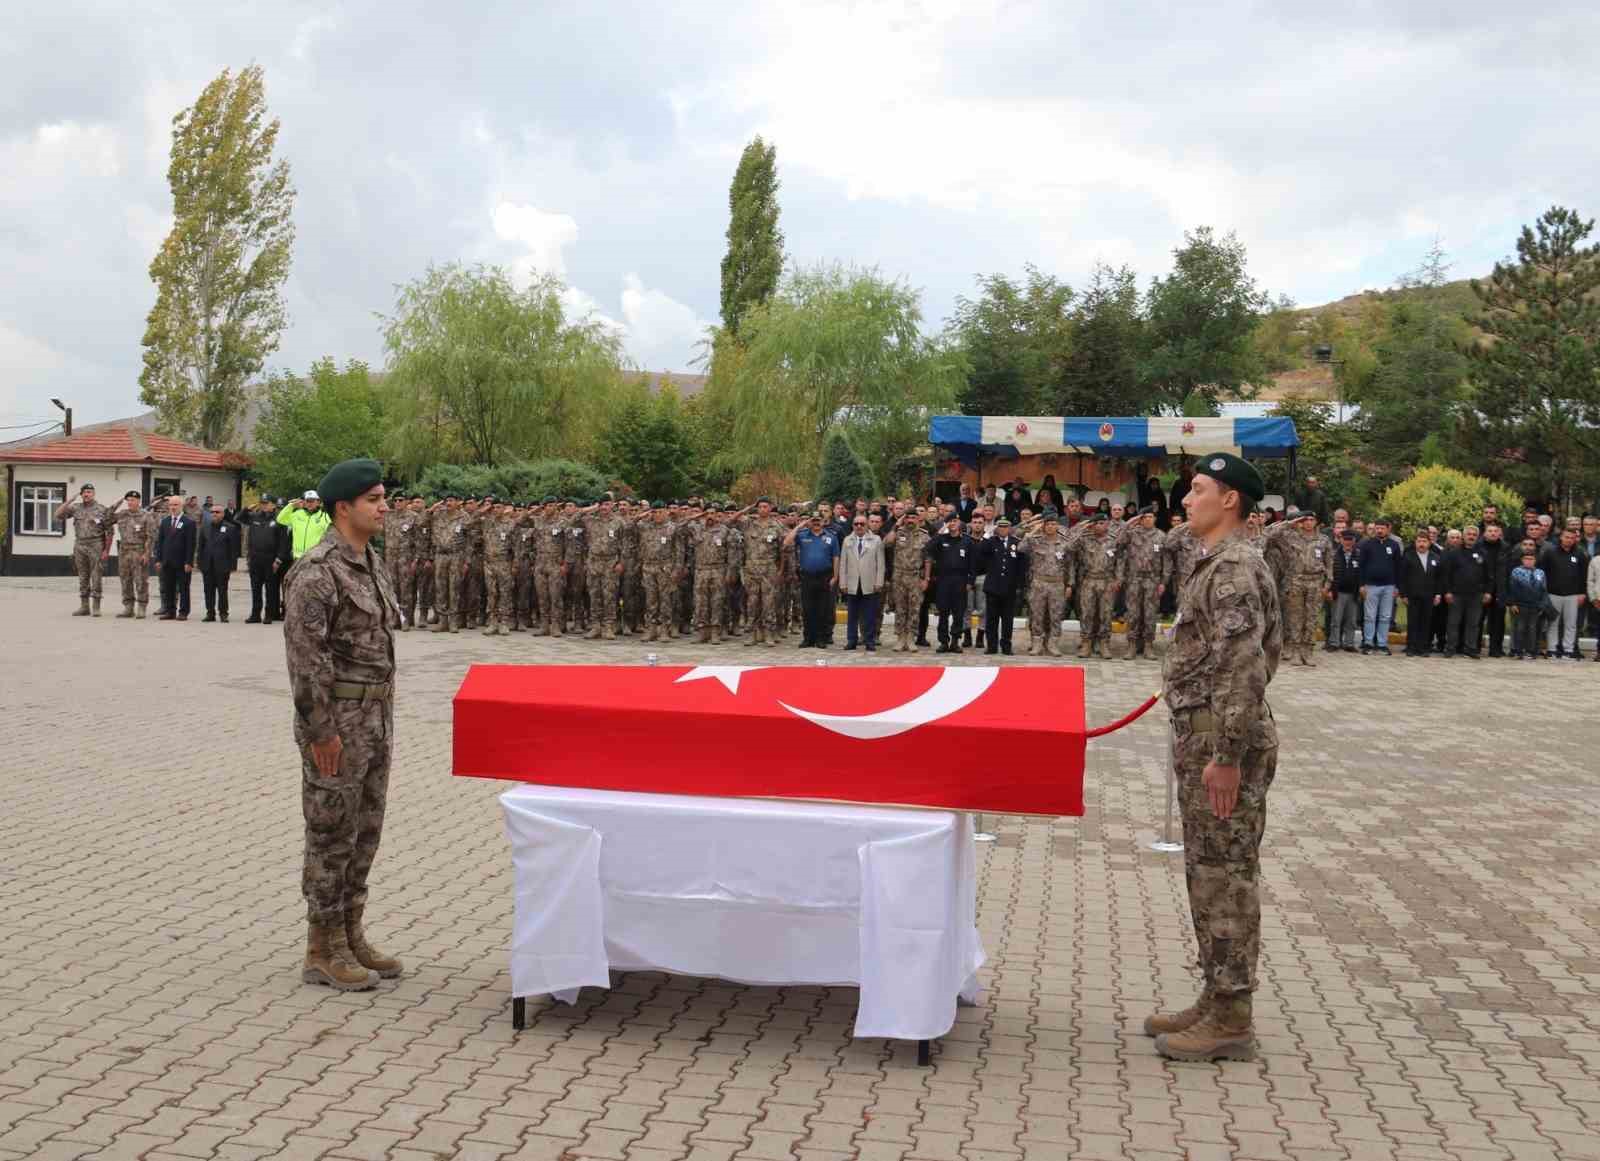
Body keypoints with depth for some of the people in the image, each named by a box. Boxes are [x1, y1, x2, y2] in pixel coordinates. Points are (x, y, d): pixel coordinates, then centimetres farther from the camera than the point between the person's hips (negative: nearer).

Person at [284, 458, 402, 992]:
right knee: (331, 835, 1)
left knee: (364, 832, 15)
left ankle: (350, 937, 26)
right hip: (337, 721, -9)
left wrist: (384, 717, 17)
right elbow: (304, 656, -20)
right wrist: (321, 731, -20)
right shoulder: (316, 571, -17)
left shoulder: (372, 563, 12)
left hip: (376, 717, 9)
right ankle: (323, 952, 12)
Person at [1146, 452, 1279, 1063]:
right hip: (1201, 736, 11)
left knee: (1226, 876, -4)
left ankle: (1231, 1020, 4)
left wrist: (1227, 756, -24)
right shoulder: (1219, 564, 16)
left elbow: (1244, 668, -24)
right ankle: (1216, 1000, 24)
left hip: (1223, 739, -11)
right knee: (1209, 873, 15)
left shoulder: (1234, 568, -16)